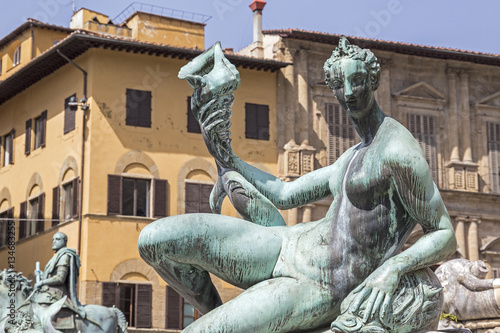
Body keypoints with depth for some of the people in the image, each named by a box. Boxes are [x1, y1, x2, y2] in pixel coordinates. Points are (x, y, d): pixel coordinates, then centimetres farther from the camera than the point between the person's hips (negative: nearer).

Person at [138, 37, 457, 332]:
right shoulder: (351, 158, 18)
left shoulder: (399, 152, -12)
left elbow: (446, 236, -12)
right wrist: (226, 157, 23)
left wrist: (392, 269, -28)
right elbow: (285, 195, 22)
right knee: (155, 239, -5)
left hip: (320, 291, -9)